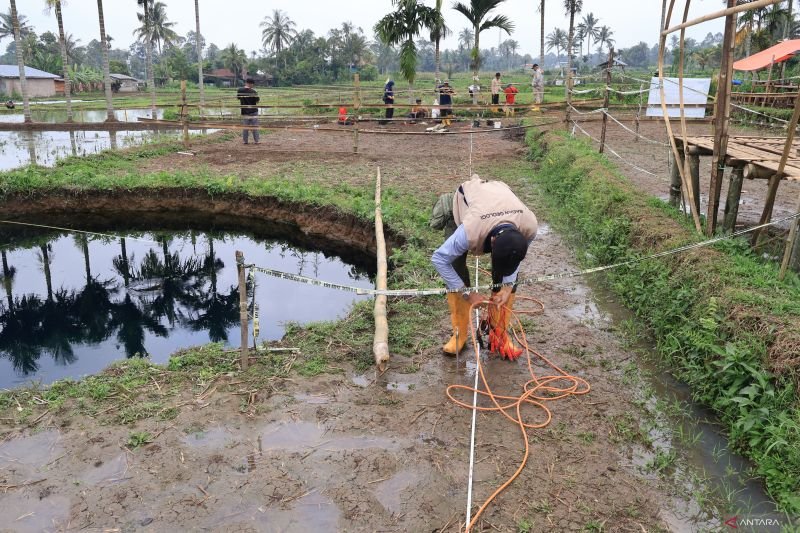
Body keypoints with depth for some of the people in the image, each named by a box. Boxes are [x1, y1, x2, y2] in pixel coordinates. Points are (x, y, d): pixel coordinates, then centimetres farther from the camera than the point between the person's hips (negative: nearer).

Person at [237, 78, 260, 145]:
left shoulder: (240, 90, -4)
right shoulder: (253, 91, -14)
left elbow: (238, 97, 11)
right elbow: (257, 101, -6)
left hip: (244, 111, 3)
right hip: (253, 111, -3)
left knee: (245, 127, 11)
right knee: (255, 127, 6)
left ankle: (245, 141, 12)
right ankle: (256, 141, 7)